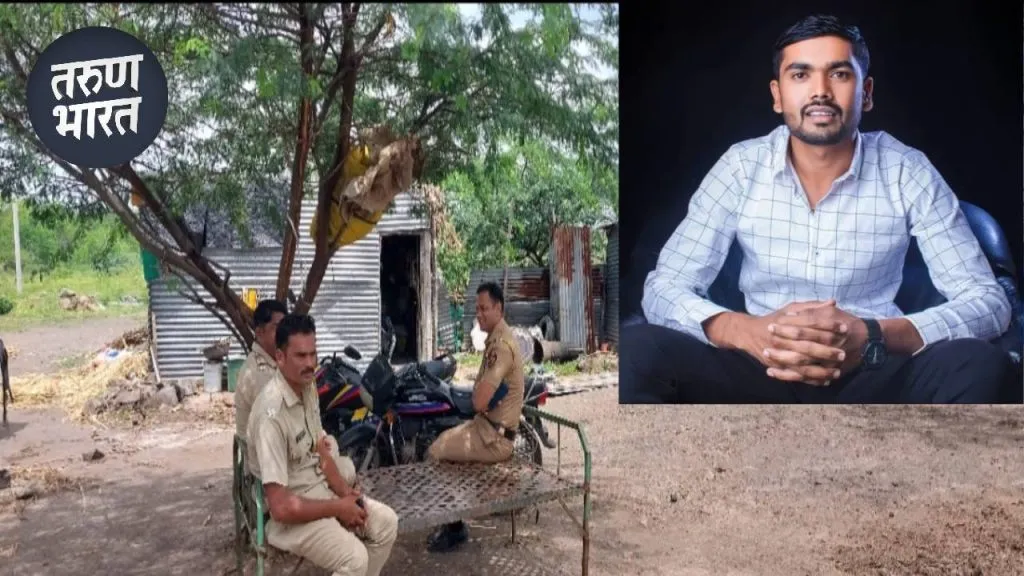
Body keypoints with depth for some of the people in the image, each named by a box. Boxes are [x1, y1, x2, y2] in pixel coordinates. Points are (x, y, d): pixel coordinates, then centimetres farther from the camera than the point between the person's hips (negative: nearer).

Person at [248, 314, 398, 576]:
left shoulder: (308, 388, 1)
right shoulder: (272, 413, -29)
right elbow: (281, 507, -29)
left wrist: (344, 491, -4)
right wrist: (339, 508, -19)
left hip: (321, 490, 9)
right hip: (291, 515, -9)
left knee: (387, 522, 3)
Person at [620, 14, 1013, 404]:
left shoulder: (908, 173, -5)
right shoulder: (740, 167, -5)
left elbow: (989, 301, -8)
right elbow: (663, 289, -8)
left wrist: (873, 338, -29)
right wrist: (748, 332, -30)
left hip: (872, 377, 1)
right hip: (763, 373, 0)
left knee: (980, 364, -30)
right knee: (636, 351, -28)